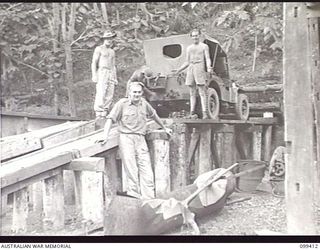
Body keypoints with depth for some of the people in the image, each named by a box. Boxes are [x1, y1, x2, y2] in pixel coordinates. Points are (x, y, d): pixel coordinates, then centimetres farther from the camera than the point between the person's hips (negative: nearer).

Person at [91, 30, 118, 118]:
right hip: (102, 72, -6)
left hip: (111, 74, 6)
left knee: (109, 95, -2)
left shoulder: (112, 51, 23)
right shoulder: (99, 49, 5)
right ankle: (98, 115, -17)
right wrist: (94, 75, -13)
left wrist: (115, 78, 16)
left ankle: (104, 115, 2)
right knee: (100, 94, -16)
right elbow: (94, 63, -2)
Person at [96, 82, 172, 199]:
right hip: (126, 138, -4)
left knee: (146, 171, 0)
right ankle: (134, 197, 2)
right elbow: (110, 119, -5)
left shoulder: (144, 103, 12)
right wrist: (105, 136, -19)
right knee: (131, 170, -6)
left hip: (140, 139, 4)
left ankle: (148, 199, 5)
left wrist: (164, 128, 40)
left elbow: (153, 115, 30)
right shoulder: (122, 103, -1)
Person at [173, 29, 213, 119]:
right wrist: (179, 70, 14)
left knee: (202, 92, -9)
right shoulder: (189, 48, 20)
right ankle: (192, 112, 1)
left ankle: (204, 113, -12)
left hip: (200, 68, -4)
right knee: (192, 92, 2)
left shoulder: (204, 46, 8)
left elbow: (208, 59, 0)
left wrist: (209, 67, -19)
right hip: (190, 69, 4)